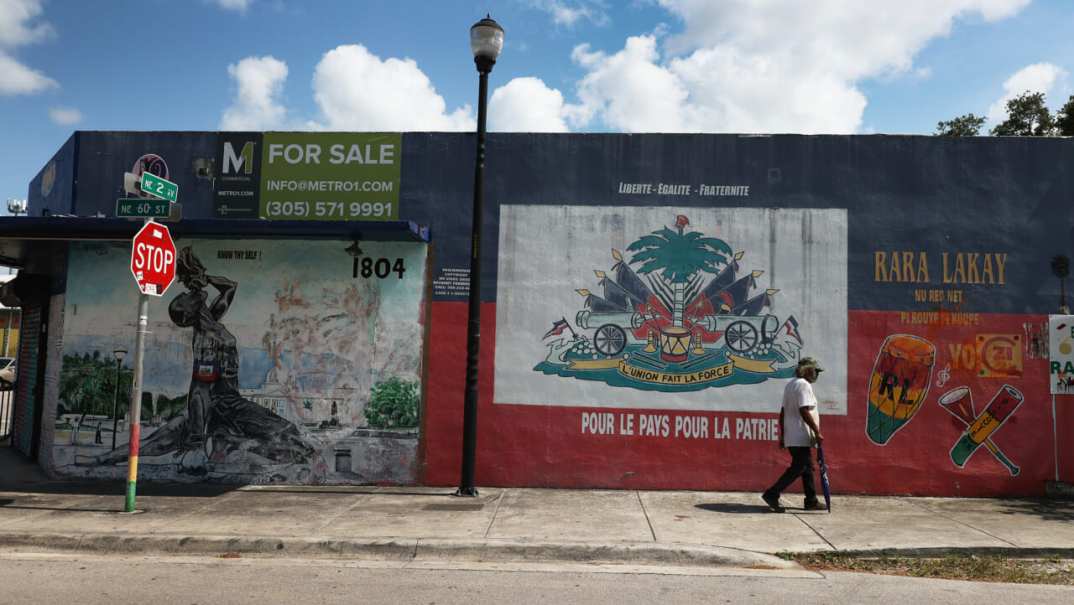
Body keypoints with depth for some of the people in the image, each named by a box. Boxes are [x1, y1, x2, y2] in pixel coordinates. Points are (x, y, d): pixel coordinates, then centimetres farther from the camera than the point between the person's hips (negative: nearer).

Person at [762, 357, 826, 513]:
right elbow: (804, 412, -23)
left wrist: (782, 435, 19)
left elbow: (783, 412, 16)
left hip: (791, 437, 10)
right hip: (801, 438, -10)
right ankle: (772, 494, -9)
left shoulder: (790, 384, 16)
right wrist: (817, 432, -20)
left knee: (807, 467, 15)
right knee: (797, 468, -7)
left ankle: (811, 501, 20)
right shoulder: (804, 385, -14)